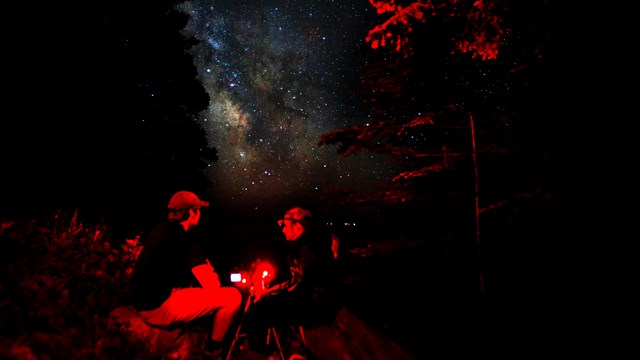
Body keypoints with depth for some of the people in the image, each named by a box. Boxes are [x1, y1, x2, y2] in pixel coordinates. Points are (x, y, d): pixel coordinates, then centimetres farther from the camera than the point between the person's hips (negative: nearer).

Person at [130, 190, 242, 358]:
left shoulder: (161, 230, 10)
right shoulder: (185, 238, -16)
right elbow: (212, 287, -17)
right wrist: (210, 272, 6)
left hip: (144, 302, 10)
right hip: (160, 307, -9)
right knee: (233, 296, -9)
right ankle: (215, 348, 13)